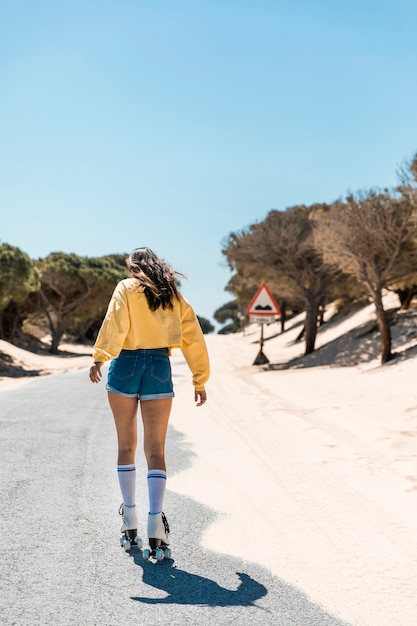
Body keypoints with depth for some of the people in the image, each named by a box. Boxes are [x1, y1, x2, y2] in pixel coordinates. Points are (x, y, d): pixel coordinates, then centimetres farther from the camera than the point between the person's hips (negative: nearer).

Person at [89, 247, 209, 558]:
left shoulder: (126, 288, 6)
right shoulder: (174, 296, 14)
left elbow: (114, 323, -12)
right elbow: (194, 339, 11)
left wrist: (100, 358, -20)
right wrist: (200, 381, 14)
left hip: (126, 364, -1)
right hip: (160, 368, 2)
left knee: (126, 447, 11)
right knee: (156, 451, 1)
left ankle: (130, 519, 13)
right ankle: (156, 519, -13)